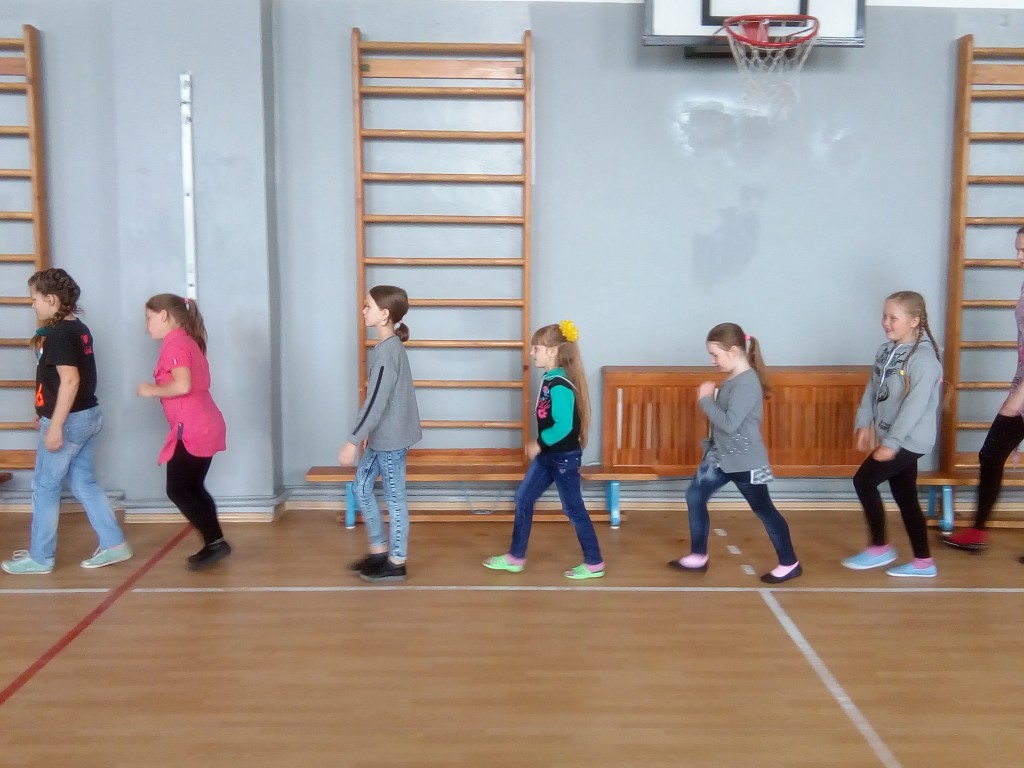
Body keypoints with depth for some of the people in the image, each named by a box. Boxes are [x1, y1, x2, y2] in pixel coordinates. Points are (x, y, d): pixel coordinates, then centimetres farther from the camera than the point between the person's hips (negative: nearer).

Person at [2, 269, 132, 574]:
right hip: (88, 415, 9)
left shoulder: (58, 334, -18)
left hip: (68, 420, -9)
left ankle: (40, 557, 14)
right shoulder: (79, 329, 10)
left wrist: (55, 426, -24)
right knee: (84, 483, 15)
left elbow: (70, 381, -26)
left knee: (44, 487, 4)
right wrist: (47, 413, 26)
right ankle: (113, 545, 15)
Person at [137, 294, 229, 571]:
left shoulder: (174, 344, -13)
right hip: (204, 427, 10)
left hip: (192, 431, -10)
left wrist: (152, 390, -10)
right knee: (192, 488, 16)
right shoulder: (187, 341, 17)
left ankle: (215, 542, 1)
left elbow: (182, 385, -25)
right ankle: (214, 544, 18)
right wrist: (159, 388, 13)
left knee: (178, 490, -1)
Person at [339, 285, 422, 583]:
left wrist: (352, 441, -23)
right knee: (361, 486, 16)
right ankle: (379, 550, 27)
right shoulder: (389, 346, 9)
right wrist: (367, 433, 23)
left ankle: (396, 563, 14)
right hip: (382, 436, 10)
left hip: (391, 438, -10)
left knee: (394, 498, 2)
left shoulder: (387, 351, -21)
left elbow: (376, 401, -25)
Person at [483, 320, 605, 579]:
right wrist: (539, 444, 8)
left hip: (564, 456, -9)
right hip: (548, 454, 9)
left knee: (573, 509, 2)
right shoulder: (551, 379, 5)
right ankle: (515, 557, 22)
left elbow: (564, 426, -28)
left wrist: (538, 443, -17)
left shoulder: (560, 386, -23)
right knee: (523, 499, 12)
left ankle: (594, 564, 16)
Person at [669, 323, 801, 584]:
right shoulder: (733, 378, 6)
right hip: (722, 456, 9)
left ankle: (790, 564, 20)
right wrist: (709, 398, 2)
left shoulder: (747, 383, -23)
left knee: (763, 510, 4)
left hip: (745, 461, -9)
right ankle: (698, 557, 19)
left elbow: (730, 423, -29)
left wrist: (705, 400, -21)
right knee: (695, 496, 8)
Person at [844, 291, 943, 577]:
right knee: (905, 497, 12)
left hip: (910, 440, -8)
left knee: (863, 481, -8)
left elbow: (915, 405, -23)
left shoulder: (924, 357, -19)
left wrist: (891, 443, -24)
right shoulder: (885, 351, 7)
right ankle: (923, 562, 22)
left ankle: (880, 548, 6)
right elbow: (872, 389, 12)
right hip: (893, 438, 8)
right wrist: (864, 424, 1)